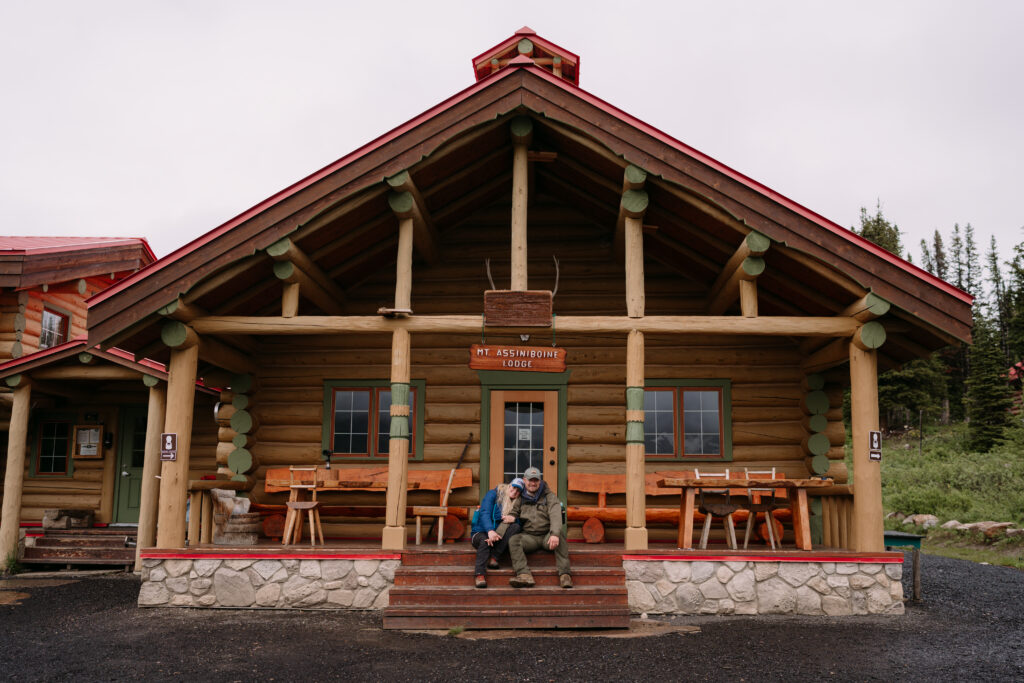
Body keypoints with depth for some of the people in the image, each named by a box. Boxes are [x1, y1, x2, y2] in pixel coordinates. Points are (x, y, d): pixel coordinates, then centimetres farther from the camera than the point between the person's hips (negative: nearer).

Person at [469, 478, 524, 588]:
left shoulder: (516, 503, 13)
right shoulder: (493, 494, -2)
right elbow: (485, 513, -16)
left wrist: (513, 518, -21)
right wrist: (490, 530, -33)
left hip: (500, 537, 4)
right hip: (481, 532, -4)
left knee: (515, 527, -22)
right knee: (484, 541, -37)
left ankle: (493, 557, -27)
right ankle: (480, 574, -50)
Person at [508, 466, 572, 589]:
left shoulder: (549, 496, 4)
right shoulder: (521, 498, 12)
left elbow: (555, 515, -12)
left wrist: (555, 534, -31)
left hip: (547, 536, -2)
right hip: (529, 536, 2)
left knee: (560, 531, -34)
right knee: (513, 540, -28)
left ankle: (564, 573, -34)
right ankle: (524, 575, -41)